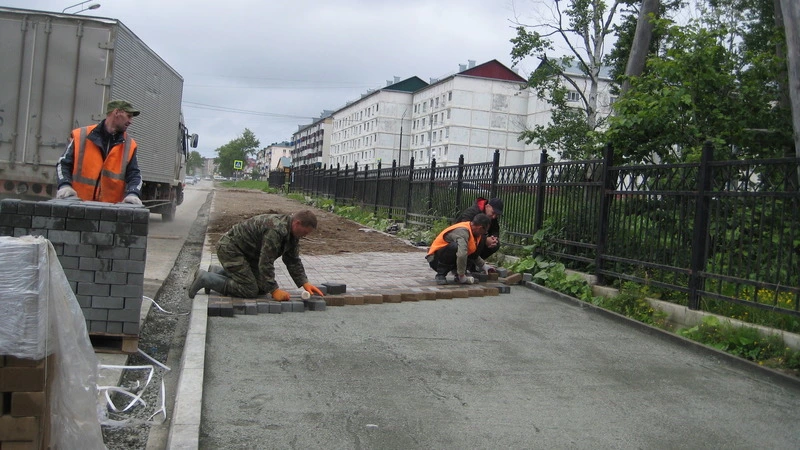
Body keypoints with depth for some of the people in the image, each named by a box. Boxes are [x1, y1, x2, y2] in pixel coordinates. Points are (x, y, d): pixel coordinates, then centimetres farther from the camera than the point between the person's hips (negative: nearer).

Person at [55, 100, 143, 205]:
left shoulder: (129, 145, 9)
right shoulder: (81, 136, 3)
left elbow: (134, 174, 5)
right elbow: (63, 164, 6)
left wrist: (132, 194, -17)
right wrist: (65, 185, -14)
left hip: (111, 207, 2)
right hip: (79, 204, -1)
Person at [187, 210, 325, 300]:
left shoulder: (292, 232, 1)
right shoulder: (276, 229, -31)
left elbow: (293, 261, 8)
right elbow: (266, 262, -30)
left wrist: (304, 283, -3)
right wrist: (274, 290, -26)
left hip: (247, 253, 11)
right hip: (230, 249, -10)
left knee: (262, 288, 9)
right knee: (250, 290, -15)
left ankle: (216, 276, 19)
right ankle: (205, 279, -7)